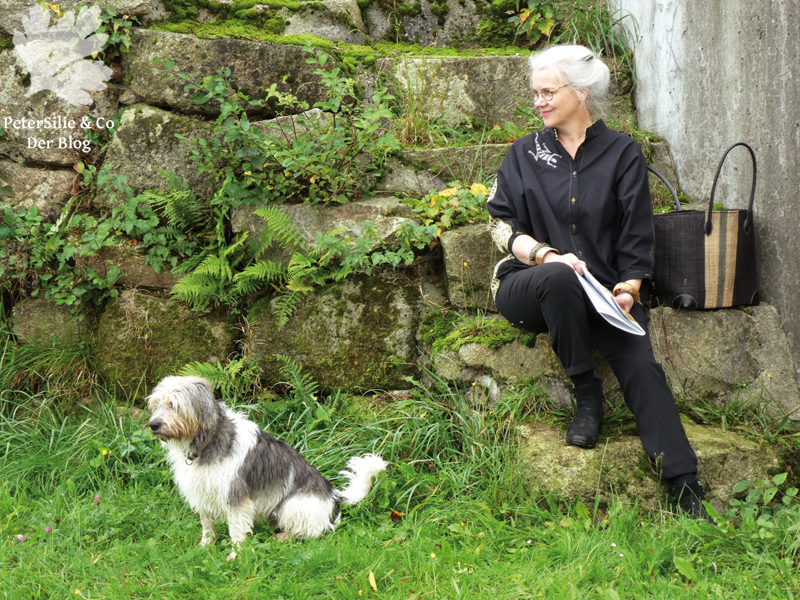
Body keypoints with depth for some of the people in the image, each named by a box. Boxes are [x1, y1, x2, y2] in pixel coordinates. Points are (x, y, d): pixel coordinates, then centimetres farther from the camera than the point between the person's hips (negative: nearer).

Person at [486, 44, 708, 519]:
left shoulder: (622, 153, 10)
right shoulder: (526, 155, 13)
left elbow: (637, 236, 6)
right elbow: (502, 226, 4)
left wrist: (629, 287, -11)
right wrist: (547, 255, -15)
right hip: (527, 286, 0)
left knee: (641, 361, -26)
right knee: (560, 277, -38)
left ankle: (687, 490, -30)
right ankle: (586, 395, -19)